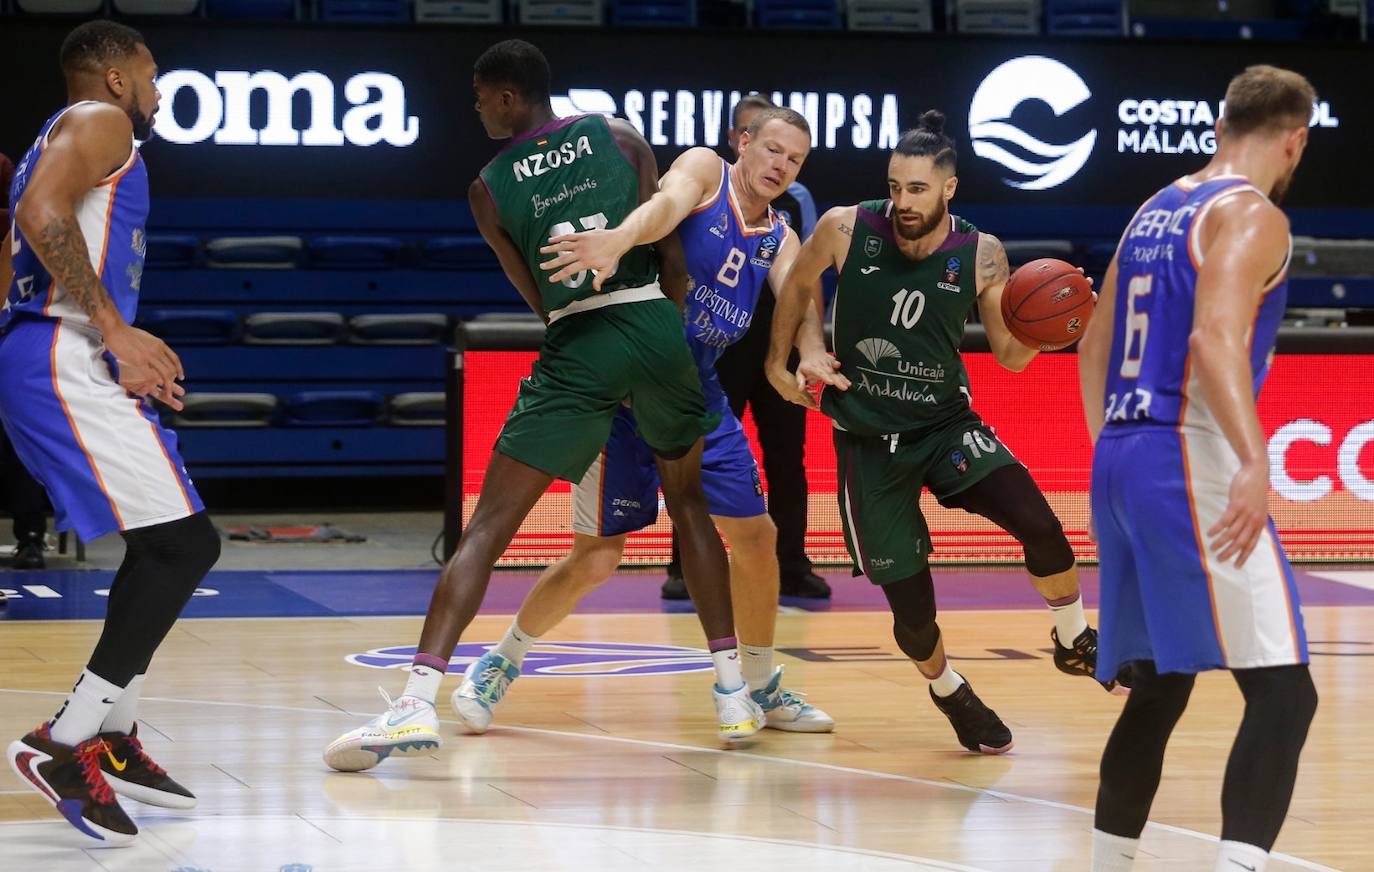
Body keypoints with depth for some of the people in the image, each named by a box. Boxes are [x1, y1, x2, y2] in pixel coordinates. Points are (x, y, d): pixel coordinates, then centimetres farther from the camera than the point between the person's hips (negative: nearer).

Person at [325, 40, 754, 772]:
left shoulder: (490, 188, 7)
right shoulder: (618, 137, 9)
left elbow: (538, 298, 13)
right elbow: (674, 253, 6)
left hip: (578, 349, -2)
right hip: (657, 325, 2)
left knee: (487, 526, -1)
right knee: (688, 500, 24)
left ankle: (418, 701, -14)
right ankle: (733, 691, 21)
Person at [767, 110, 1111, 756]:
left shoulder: (981, 255, -10)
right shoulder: (846, 230, -13)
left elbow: (1011, 355, -3)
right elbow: (798, 289, 8)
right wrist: (781, 366, 6)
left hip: (947, 423, 1)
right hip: (869, 439, -1)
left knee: (1038, 524, -24)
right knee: (911, 607, -4)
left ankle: (1074, 642, 5)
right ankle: (948, 690, 31)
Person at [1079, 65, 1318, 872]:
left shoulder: (1156, 212, 19)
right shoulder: (1251, 215, -7)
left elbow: (1095, 348, 25)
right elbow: (1215, 339, -23)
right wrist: (1255, 462, -31)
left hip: (1122, 457, 9)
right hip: (1190, 461, -9)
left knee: (1159, 688, 20)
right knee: (1282, 690, -13)